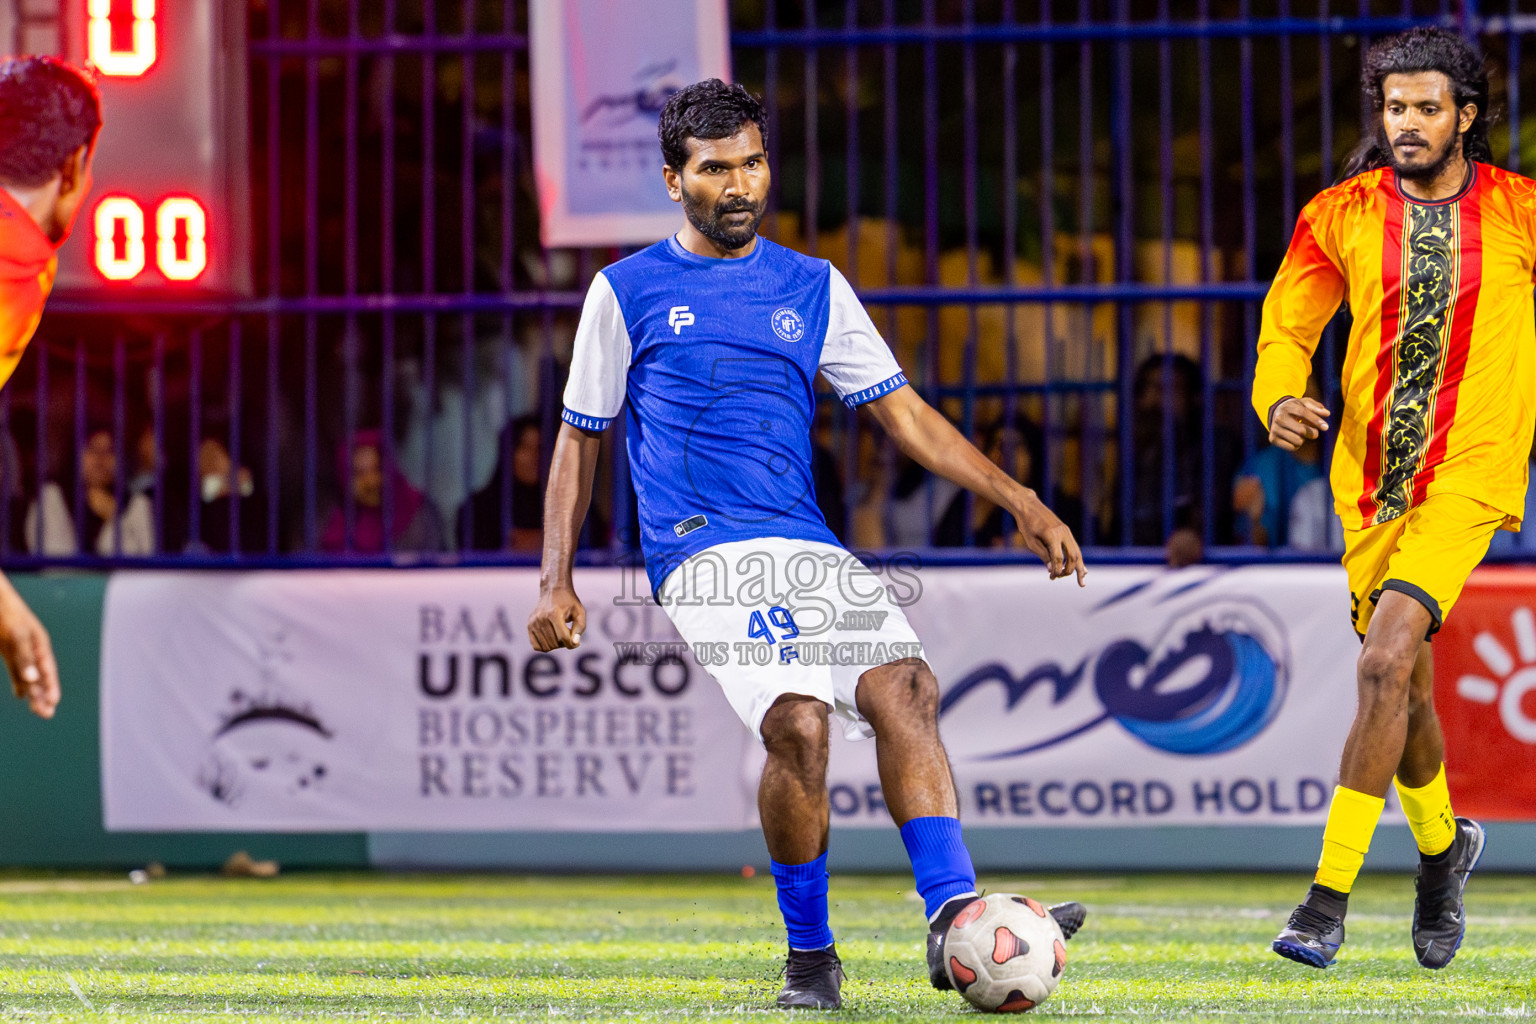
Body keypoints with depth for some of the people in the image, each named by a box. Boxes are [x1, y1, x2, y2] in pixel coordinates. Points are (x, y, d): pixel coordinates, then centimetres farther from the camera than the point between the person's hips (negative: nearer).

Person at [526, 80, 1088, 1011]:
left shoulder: (813, 288, 16)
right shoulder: (628, 291, 8)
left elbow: (906, 413, 16)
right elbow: (580, 439, 15)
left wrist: (1022, 503, 7)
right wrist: (557, 582, 7)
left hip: (810, 548, 4)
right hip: (703, 555, -4)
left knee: (906, 687, -21)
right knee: (798, 719, -26)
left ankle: (954, 917, -27)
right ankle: (809, 957, -10)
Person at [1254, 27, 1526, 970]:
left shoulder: (1518, 214, -2)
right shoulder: (1342, 215, 1)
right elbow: (1289, 324, 3)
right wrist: (1280, 400, -17)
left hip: (1468, 475, -4)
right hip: (1368, 481, 4)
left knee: (1386, 663, -22)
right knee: (1405, 688, 15)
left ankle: (1331, 896, -20)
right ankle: (1443, 846, 44)